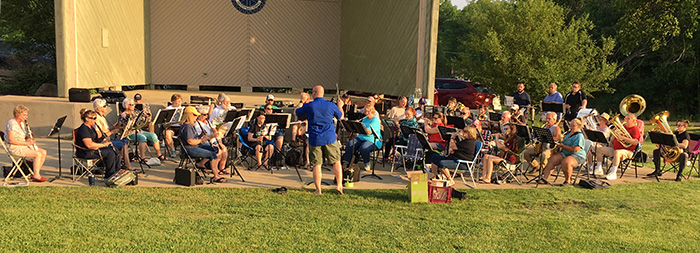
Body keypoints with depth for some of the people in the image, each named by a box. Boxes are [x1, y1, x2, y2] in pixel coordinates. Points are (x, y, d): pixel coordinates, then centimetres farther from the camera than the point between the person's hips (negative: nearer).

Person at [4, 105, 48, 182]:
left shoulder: (22, 123, 14)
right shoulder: (12, 124, -17)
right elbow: (11, 140, -24)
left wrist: (28, 137, 0)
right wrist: (26, 142, -24)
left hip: (23, 146, 10)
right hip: (15, 148, -10)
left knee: (44, 152, -2)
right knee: (38, 154, -24)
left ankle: (36, 173, 2)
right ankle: (36, 176, -18)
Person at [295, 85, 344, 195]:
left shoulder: (308, 106, -6)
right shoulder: (331, 105, -1)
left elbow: (296, 112, 13)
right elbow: (340, 116, 16)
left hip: (314, 139, -1)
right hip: (330, 138, 1)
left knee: (316, 165, 5)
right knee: (336, 161, 12)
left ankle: (318, 190, 8)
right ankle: (339, 185, 7)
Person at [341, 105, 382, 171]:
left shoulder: (375, 120, -8)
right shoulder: (365, 119, 18)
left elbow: (369, 132, -20)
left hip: (372, 140, -7)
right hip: (361, 138, 7)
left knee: (363, 148, -36)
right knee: (350, 144, -19)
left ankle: (367, 164, -13)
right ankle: (345, 162, -17)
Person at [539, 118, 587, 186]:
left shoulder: (579, 136, -13)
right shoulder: (569, 133, 16)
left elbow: (575, 149, -23)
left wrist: (562, 146, -14)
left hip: (577, 155, -8)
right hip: (565, 154, 8)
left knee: (565, 162, -37)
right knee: (551, 159, -13)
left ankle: (568, 180, -13)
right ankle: (544, 178, -17)